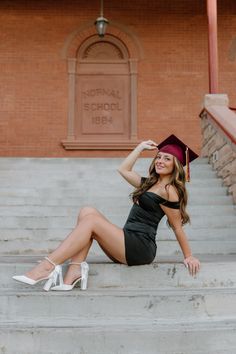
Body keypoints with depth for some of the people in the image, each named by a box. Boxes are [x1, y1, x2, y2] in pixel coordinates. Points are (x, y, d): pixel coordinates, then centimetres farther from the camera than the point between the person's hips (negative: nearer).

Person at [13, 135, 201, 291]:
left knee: (91, 220, -20)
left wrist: (189, 256, -2)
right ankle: (75, 271, -20)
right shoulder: (150, 183, 20)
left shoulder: (169, 189, -6)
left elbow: (177, 226, -4)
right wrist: (142, 146, 26)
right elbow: (123, 169, 26)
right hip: (128, 245, 8)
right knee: (87, 212, -7)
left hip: (141, 247, -8)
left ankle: (47, 267, -24)